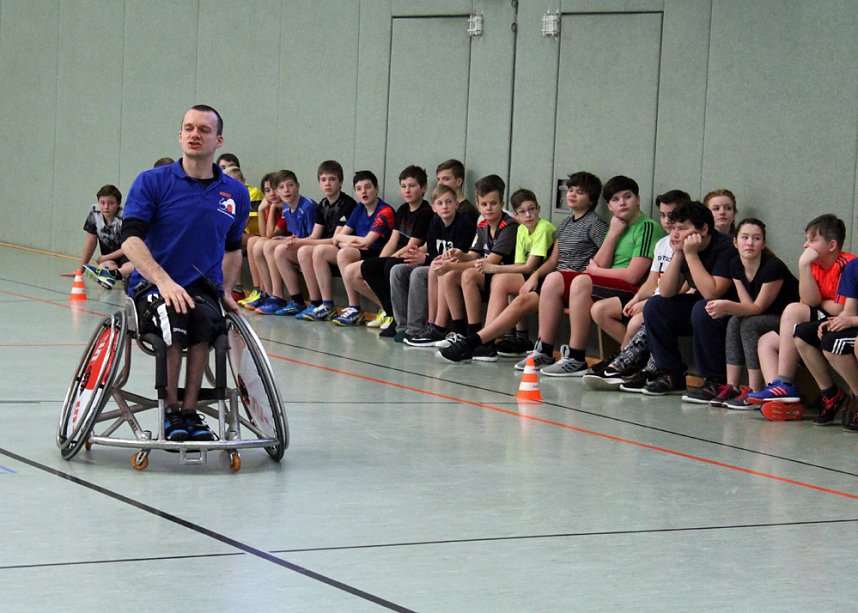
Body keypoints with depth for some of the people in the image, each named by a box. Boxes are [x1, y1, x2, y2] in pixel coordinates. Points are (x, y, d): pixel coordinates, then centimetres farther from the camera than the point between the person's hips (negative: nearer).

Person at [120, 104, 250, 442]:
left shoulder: (236, 194, 12)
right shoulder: (152, 182, 1)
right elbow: (130, 239, -10)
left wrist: (225, 290, 11)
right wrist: (164, 282, -24)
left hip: (203, 288, 2)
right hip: (152, 287, -2)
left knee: (205, 317, -34)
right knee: (175, 314, -36)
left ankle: (189, 409, -26)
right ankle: (171, 410, -24)